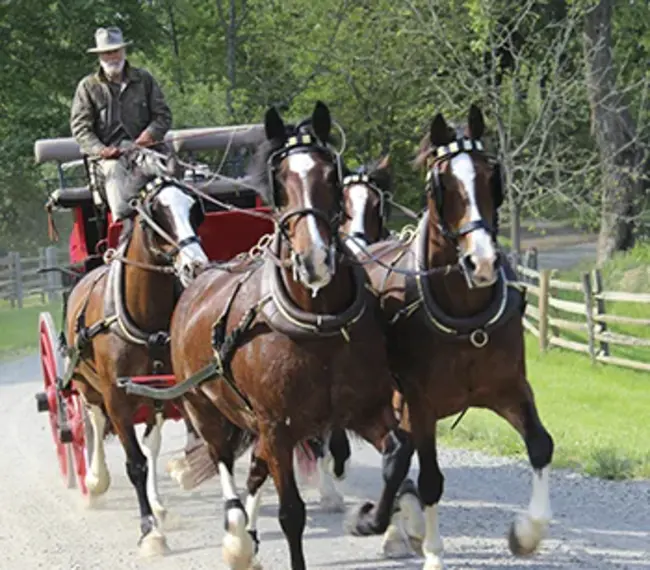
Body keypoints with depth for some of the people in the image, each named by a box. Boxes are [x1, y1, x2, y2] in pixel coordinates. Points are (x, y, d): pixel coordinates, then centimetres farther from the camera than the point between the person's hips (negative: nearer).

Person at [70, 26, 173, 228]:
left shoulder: (144, 79, 17)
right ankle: (124, 221, -47)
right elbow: (80, 126, 4)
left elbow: (163, 115, 14)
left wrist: (150, 133, -9)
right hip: (109, 154, -1)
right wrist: (99, 149, -14)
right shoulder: (88, 87, 12)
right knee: (114, 170, -35)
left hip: (143, 149, 1)